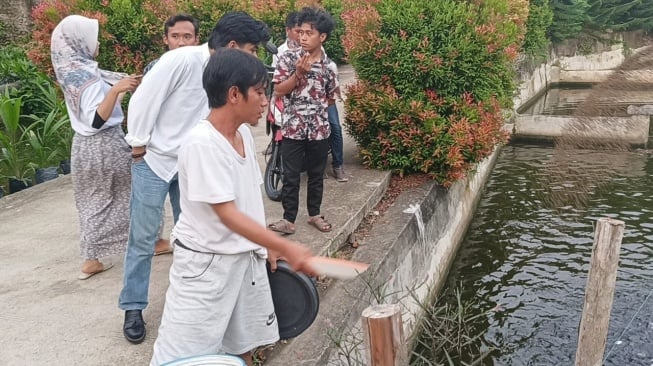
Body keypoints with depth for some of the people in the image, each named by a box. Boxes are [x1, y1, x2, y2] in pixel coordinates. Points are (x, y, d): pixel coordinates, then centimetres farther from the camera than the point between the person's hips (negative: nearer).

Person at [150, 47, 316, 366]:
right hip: (205, 262, -8)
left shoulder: (244, 133, 3)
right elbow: (227, 213, -26)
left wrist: (267, 245, 12)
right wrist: (286, 247, -29)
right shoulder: (202, 143, -23)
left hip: (246, 257, 8)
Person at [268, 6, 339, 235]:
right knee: (291, 177, 2)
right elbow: (278, 90, -8)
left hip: (320, 129, 2)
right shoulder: (288, 59, -4)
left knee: (316, 175, 14)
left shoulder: (329, 66, 2)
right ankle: (289, 219, 11)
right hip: (293, 128, -2)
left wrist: (317, 107, 3)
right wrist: (298, 73, -18)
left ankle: (314, 214, 29)